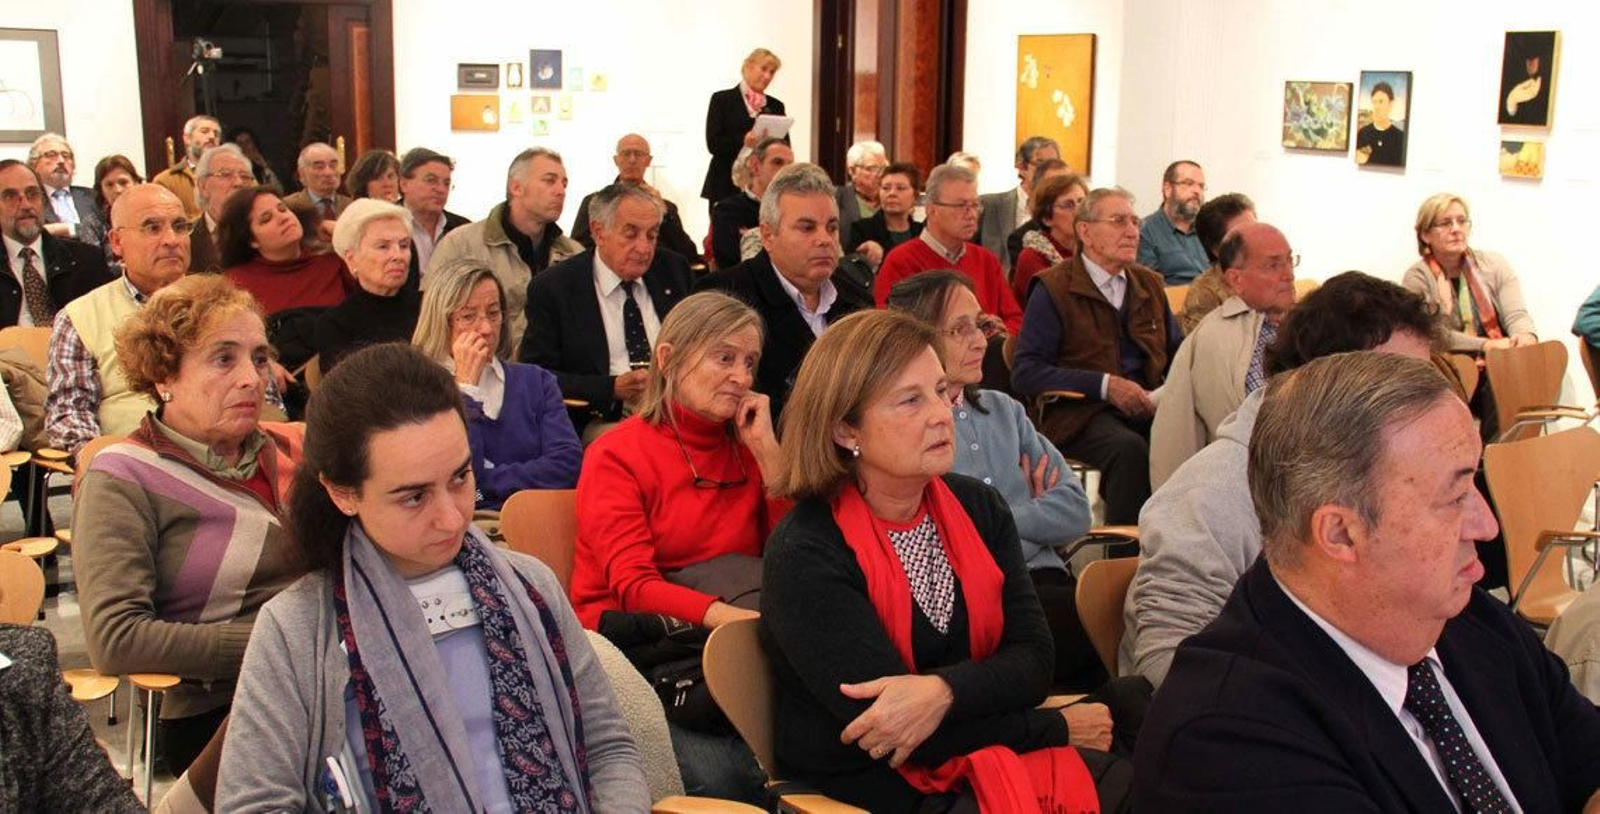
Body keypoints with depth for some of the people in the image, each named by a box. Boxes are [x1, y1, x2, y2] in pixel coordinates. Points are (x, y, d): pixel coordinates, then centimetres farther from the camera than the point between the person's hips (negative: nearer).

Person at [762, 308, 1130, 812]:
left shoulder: (979, 507, 4)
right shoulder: (805, 556, -15)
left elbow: (1033, 660, -2)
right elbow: (895, 730, -18)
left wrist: (942, 691, -23)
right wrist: (1058, 729, -11)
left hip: (994, 755, 6)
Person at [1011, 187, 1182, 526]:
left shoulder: (1149, 283, 20)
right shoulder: (1054, 288, 1)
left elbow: (1178, 355, 27)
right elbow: (1025, 372, -7)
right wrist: (1105, 385, -15)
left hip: (1148, 407, 5)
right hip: (1079, 412, -5)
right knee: (1129, 447, -36)